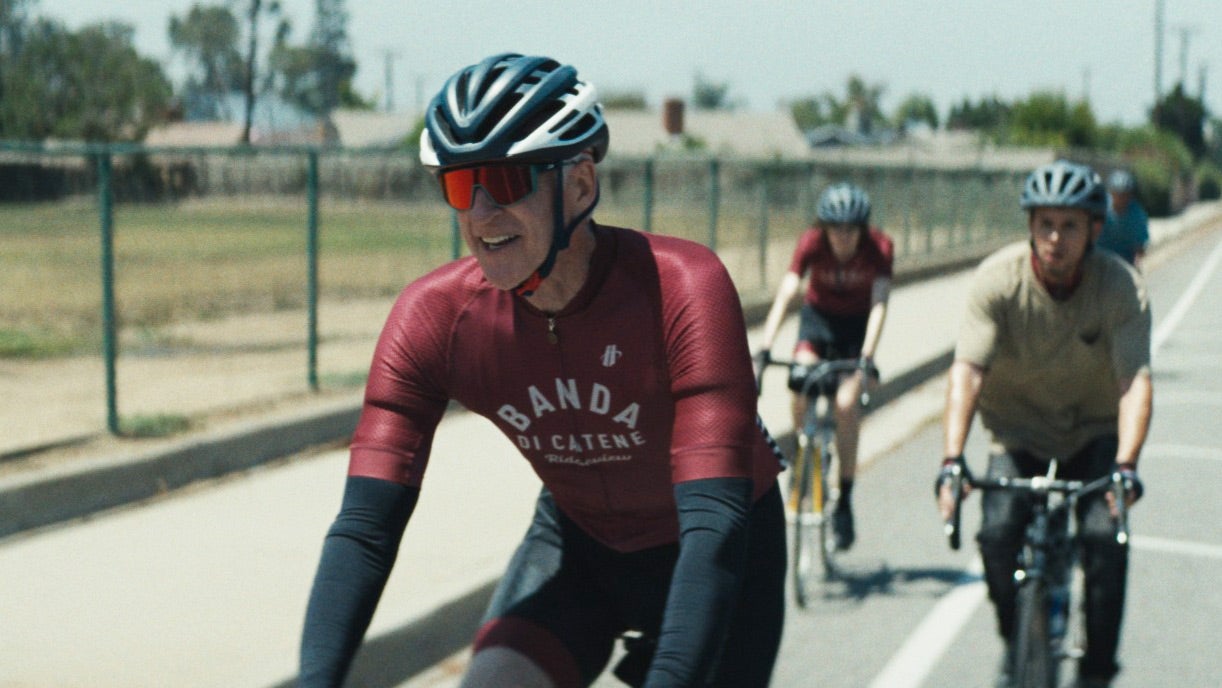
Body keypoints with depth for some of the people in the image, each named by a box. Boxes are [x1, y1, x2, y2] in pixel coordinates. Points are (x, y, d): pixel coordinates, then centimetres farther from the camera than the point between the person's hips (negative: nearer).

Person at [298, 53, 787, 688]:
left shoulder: (683, 288, -33)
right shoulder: (433, 316, -23)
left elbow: (715, 524, -40)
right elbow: (363, 528, -27)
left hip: (709, 555, -2)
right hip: (579, 543, 2)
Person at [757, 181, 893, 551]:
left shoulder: (879, 248, -25)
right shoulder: (811, 243, -24)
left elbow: (879, 303, -30)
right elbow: (785, 293, -32)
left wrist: (867, 357, -42)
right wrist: (765, 347, -43)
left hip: (857, 322, -1)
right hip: (819, 315, 1)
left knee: (846, 403, -18)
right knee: (800, 382, -26)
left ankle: (845, 500, -7)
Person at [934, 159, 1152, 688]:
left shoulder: (1121, 286, -20)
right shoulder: (997, 278, -21)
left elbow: (1135, 381, -28)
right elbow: (967, 369, -29)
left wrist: (1125, 467, -43)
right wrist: (952, 460, -41)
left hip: (1094, 431, 0)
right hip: (1018, 429, 0)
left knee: (1105, 537, -21)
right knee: (998, 534, -20)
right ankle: (1015, 644, 8)